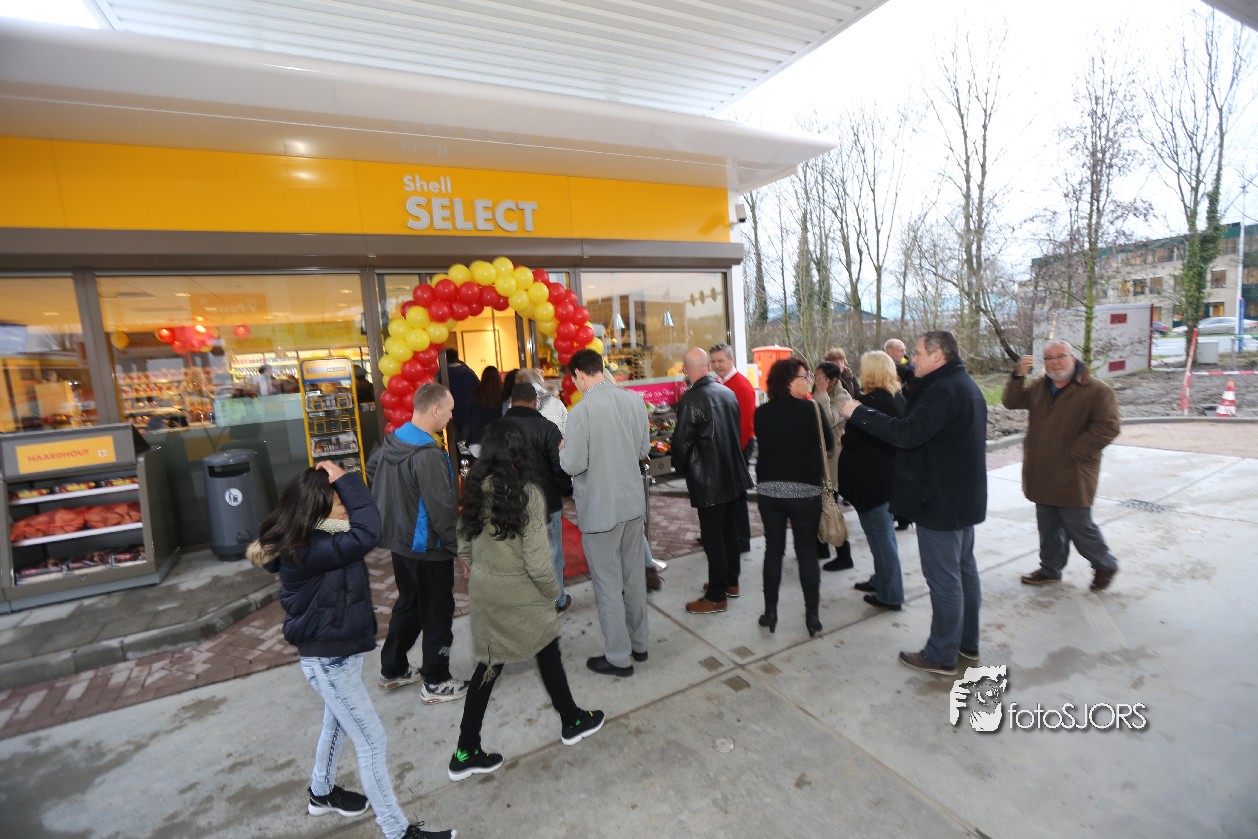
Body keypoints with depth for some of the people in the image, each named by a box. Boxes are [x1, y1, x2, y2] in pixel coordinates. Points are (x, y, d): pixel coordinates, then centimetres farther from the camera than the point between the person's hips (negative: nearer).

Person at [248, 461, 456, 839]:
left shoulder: (317, 540, -2)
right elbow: (367, 533, -41)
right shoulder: (308, 551, -32)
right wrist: (346, 480, -35)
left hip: (336, 652, 10)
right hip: (328, 661, -10)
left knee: (337, 725, 31)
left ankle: (322, 793, 56)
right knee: (373, 743, 3)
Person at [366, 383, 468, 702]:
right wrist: (460, 545, -16)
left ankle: (392, 670, 40)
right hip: (428, 549, -9)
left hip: (400, 542, 9)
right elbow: (442, 510, -27)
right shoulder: (428, 455, -28)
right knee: (437, 614, 9)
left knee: (407, 605, 25)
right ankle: (436, 683, 23)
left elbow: (372, 467, 21)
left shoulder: (392, 440, 1)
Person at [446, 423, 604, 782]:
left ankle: (466, 752, 28)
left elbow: (464, 542, 4)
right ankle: (572, 722, 40)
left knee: (489, 665, 19)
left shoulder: (475, 488, -6)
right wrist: (553, 590, -5)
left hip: (483, 590, 5)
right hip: (520, 593, -5)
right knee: (548, 654, 18)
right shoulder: (526, 491, -23)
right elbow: (536, 560, -22)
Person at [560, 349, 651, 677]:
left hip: (600, 510, -6)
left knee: (608, 585, 8)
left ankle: (618, 657, 22)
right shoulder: (634, 400, -2)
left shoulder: (582, 411, -20)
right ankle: (638, 643, 35)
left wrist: (562, 450, 2)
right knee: (634, 577, 19)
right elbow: (644, 449, 7)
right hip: (633, 503, 6)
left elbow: (573, 465, -18)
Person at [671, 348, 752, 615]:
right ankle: (730, 582, 35)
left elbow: (680, 443, -17)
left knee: (712, 537, 3)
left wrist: (682, 468, 2)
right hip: (733, 475, 8)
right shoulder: (728, 393, 3)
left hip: (708, 481, -8)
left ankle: (716, 596, 15)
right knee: (729, 530, 19)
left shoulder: (691, 400, -20)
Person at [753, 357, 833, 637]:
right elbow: (828, 443, -1)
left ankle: (770, 613, 19)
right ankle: (812, 616, 18)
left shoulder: (761, 413, -1)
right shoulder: (809, 409, -11)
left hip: (768, 490, 3)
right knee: (807, 553, 10)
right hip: (805, 490, -3)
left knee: (773, 550, 13)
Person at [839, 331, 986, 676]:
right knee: (964, 569, 19)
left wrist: (859, 413, -23)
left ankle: (942, 655, 12)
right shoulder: (965, 385, 12)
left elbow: (907, 433, -31)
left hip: (941, 500, -11)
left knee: (943, 578, 0)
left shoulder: (943, 390, -22)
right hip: (963, 496, 11)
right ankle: (967, 641, 34)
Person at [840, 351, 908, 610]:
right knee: (884, 531, 21)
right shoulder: (899, 398, 5)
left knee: (880, 534, 2)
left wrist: (843, 434, 2)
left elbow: (852, 439, -20)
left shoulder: (869, 401, -22)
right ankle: (882, 580, 37)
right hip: (891, 474, 9)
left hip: (870, 478, -9)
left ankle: (890, 594, 14)